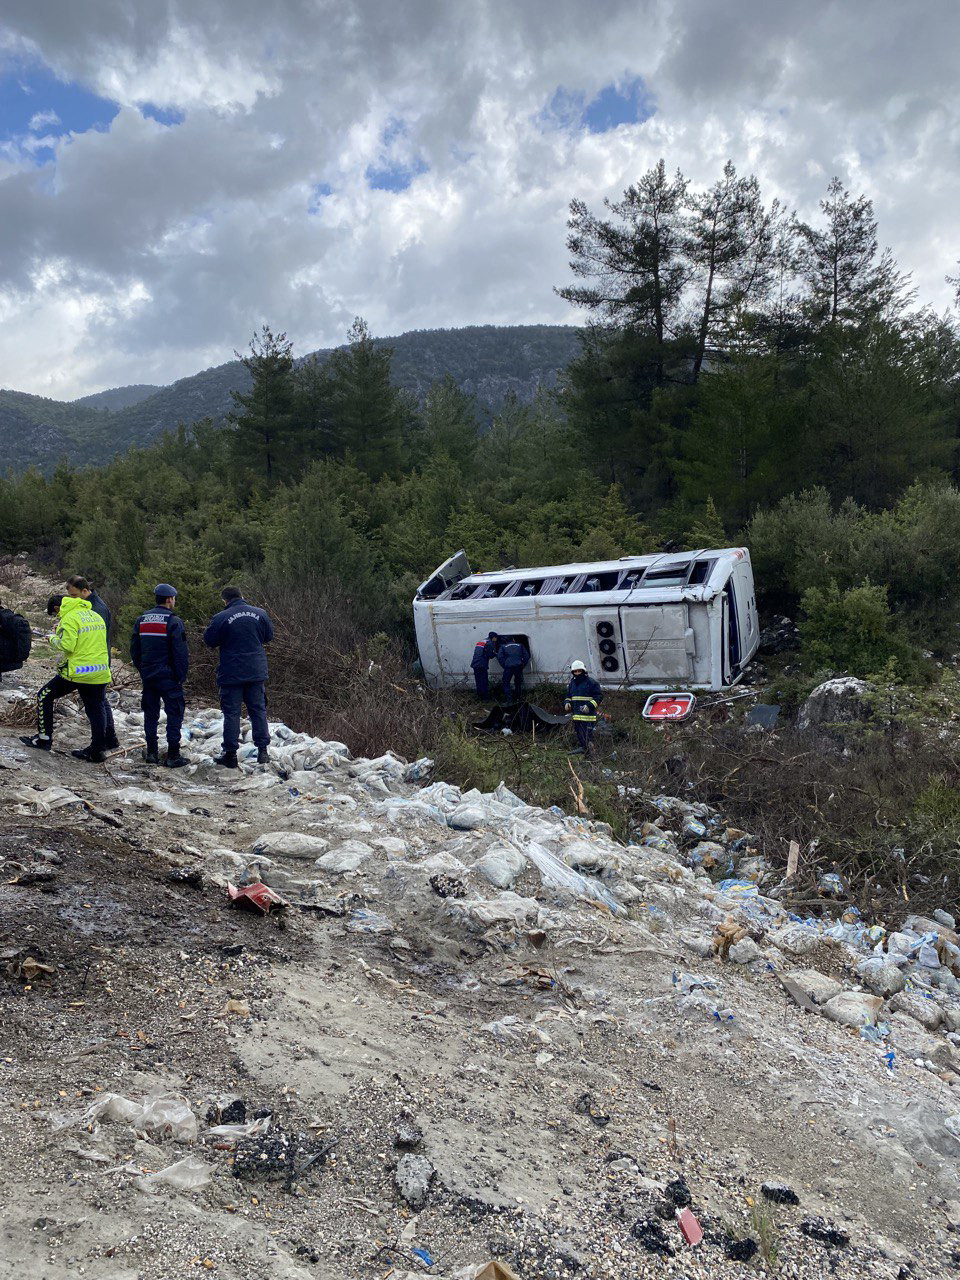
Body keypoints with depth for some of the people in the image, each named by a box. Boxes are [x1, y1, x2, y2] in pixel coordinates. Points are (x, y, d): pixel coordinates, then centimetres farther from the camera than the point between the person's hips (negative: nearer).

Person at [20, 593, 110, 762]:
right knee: (95, 710, 11)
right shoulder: (96, 616, 15)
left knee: (44, 696, 13)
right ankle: (96, 751, 13)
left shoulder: (69, 618, -9)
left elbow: (67, 645, -19)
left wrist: (53, 639, 1)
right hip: (100, 672, 7)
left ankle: (44, 738, 15)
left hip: (77, 671, -6)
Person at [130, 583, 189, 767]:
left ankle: (151, 752, 20)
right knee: (174, 713, -1)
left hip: (148, 676, 6)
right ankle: (173, 755, -3)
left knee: (150, 714, 15)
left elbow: (134, 650, 13)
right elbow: (181, 652, -14)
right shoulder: (173, 621, -11)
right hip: (168, 676, -6)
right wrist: (181, 676, -6)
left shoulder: (141, 620, 9)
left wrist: (142, 670, 20)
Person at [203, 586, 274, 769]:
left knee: (231, 713, 4)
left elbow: (209, 640, -2)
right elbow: (269, 636, 11)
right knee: (258, 710, 11)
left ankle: (230, 754, 6)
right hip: (256, 672, 3)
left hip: (231, 674, -3)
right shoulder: (260, 613, 0)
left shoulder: (221, 618, -12)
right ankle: (263, 751, 11)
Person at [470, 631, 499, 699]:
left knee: (478, 681, 14)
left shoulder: (480, 642, 21)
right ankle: (485, 697, -2)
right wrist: (495, 654, 13)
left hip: (475, 664, 8)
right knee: (484, 682, -3)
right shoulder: (490, 643, -5)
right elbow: (490, 655, -8)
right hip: (482, 665, -8)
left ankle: (479, 696, 18)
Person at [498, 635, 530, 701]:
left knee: (506, 683, 8)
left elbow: (499, 657, 3)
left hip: (508, 667, -2)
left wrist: (504, 666, 7)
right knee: (518, 683, 19)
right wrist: (523, 665, 15)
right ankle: (518, 699, 22)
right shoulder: (520, 645, 20)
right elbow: (526, 656, 11)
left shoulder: (503, 646, 17)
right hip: (518, 666, 2)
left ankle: (508, 700, -3)